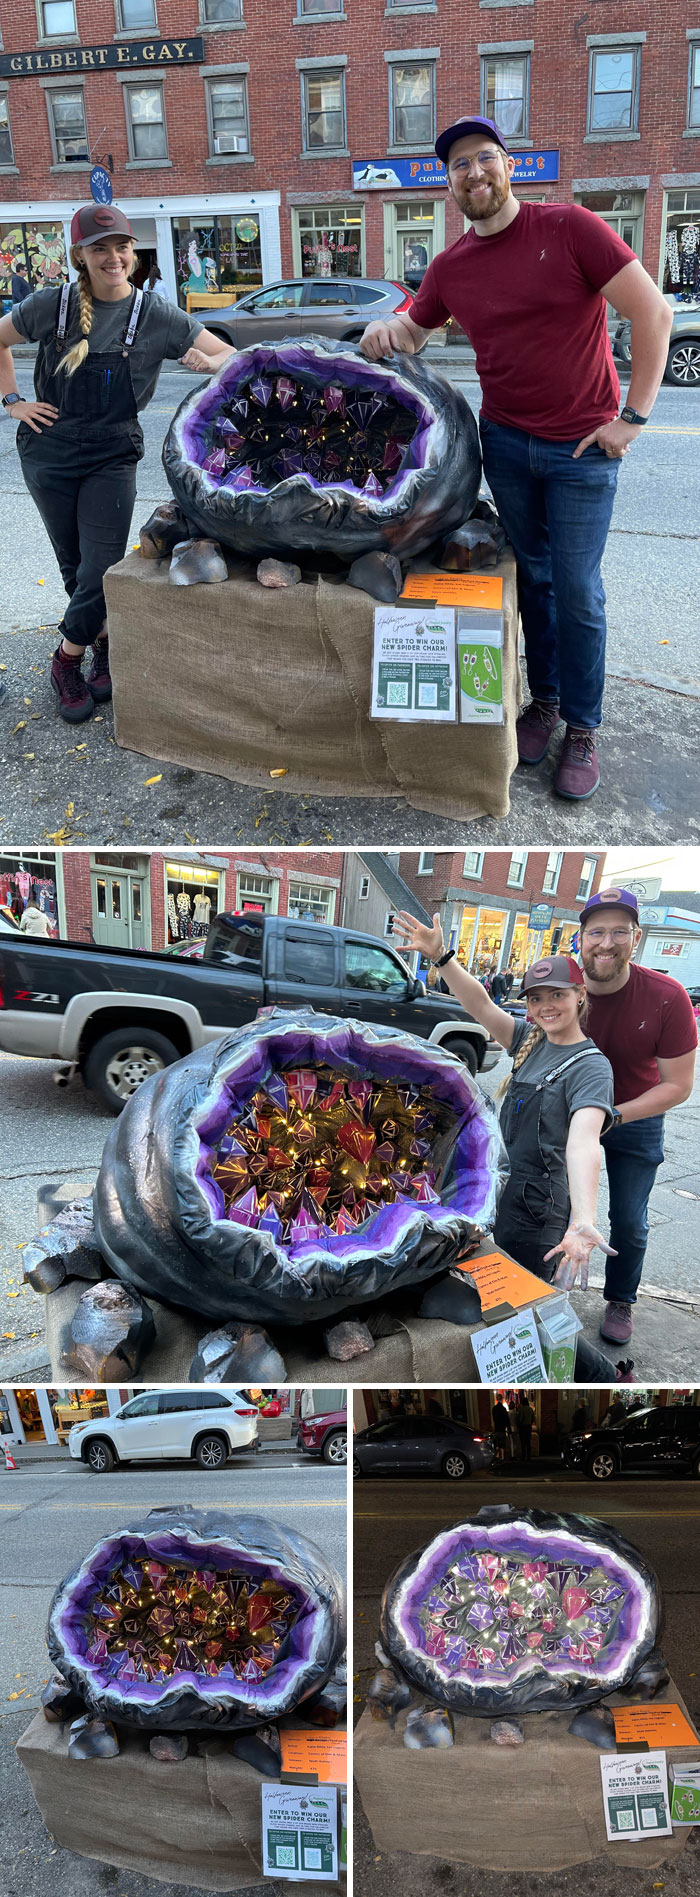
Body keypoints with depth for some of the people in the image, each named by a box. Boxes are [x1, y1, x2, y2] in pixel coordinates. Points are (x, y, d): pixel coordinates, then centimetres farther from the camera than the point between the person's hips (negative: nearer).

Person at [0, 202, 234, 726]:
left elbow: (230, 355, -3)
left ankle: (67, 660, 12)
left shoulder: (155, 315, -6)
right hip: (49, 451, 1)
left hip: (113, 455, -1)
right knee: (75, 566, 8)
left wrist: (208, 362, -24)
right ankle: (106, 644, 30)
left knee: (101, 569, -9)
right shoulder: (51, 306, -4)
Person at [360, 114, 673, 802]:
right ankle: (544, 700, 27)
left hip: (583, 448, -4)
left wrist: (633, 417, -13)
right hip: (505, 442, 4)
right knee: (533, 578, 12)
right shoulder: (449, 267, 4)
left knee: (577, 592, -1)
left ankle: (582, 730, 11)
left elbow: (653, 313, -11)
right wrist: (386, 329, -4)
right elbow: (415, 328, 21)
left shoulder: (570, 229, -11)